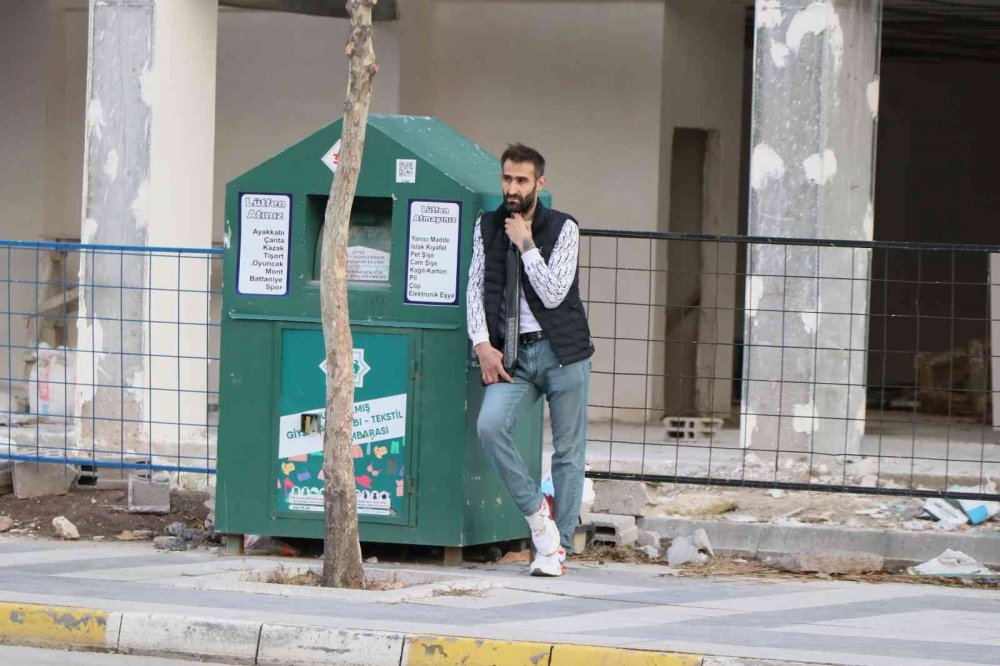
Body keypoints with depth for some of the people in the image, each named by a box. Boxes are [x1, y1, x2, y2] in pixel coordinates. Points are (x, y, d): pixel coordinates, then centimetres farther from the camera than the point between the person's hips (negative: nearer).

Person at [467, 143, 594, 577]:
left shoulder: (562, 228, -2)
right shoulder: (487, 227, 10)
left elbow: (553, 294, -11)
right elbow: (476, 288, 8)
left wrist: (525, 244, -11)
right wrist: (483, 345, -4)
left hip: (561, 350, -3)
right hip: (512, 353, 3)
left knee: (568, 451, -1)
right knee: (490, 426, -22)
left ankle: (558, 549, 6)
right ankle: (538, 514, -8)